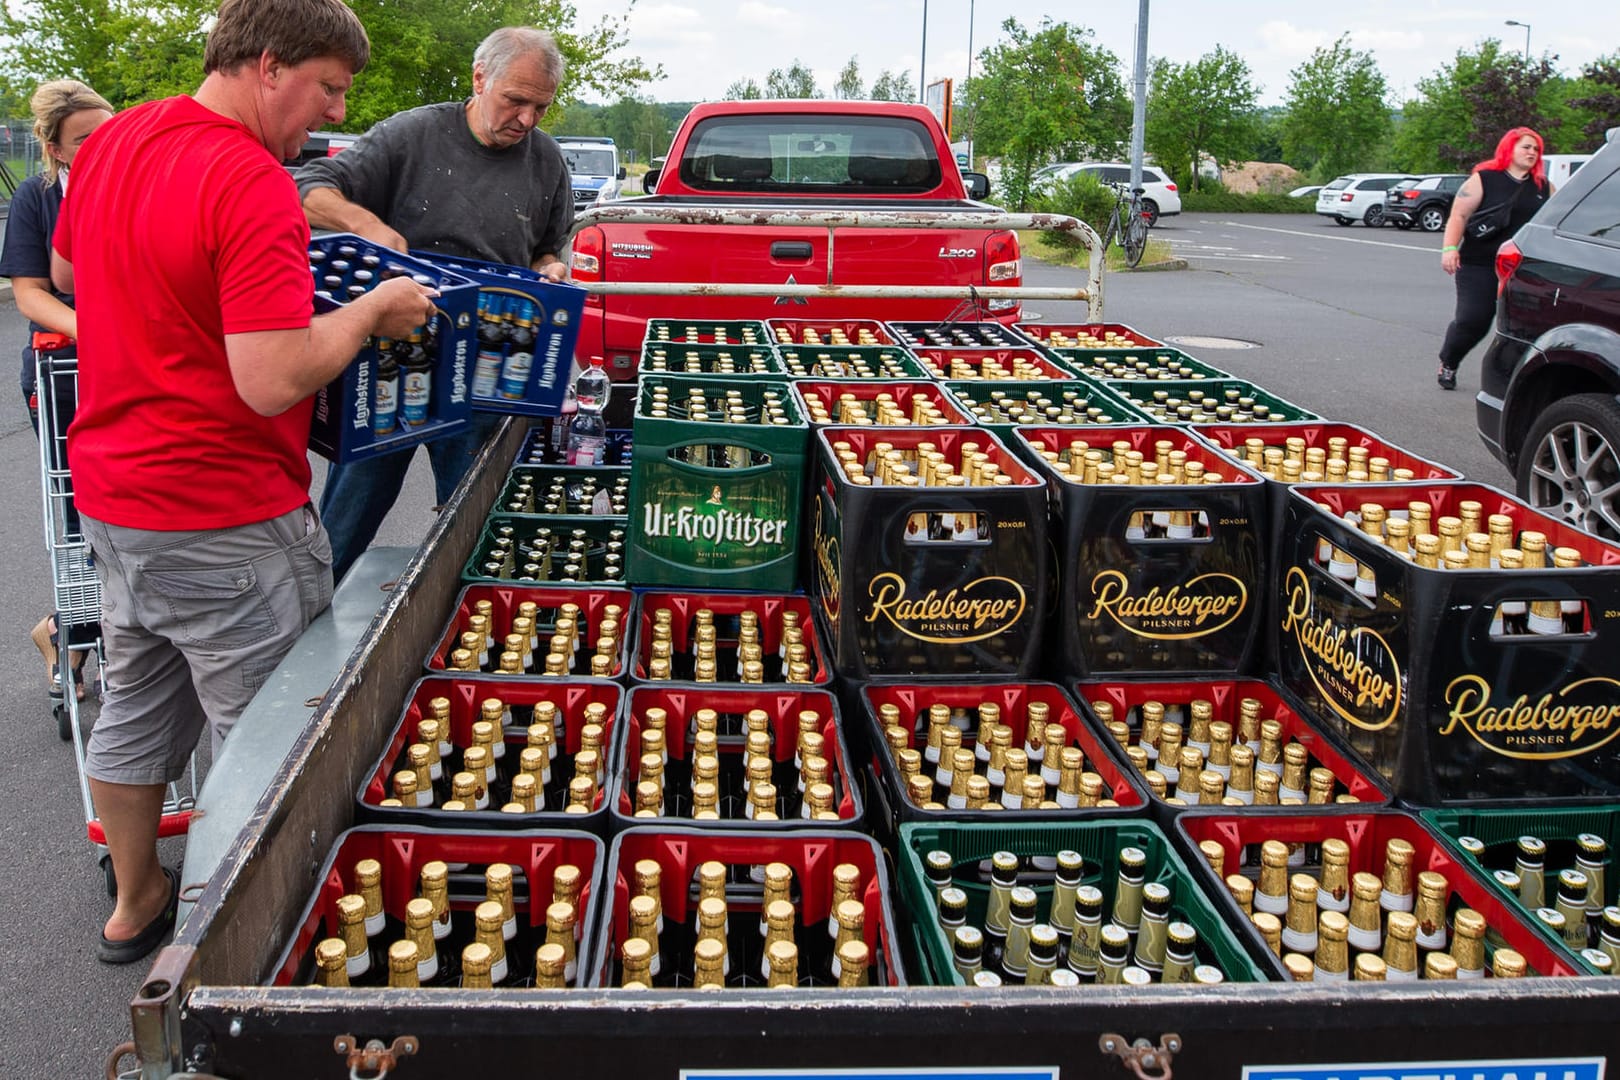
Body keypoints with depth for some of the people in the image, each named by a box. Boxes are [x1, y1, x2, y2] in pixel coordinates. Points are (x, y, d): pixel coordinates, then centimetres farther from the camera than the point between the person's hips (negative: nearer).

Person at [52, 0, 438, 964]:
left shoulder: (111, 143, 6)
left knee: (137, 705, 23)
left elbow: (66, 272, 23)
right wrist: (372, 311, -15)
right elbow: (273, 380, -29)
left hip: (110, 495, 9)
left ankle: (137, 901, 40)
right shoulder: (253, 184, -23)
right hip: (224, 523, -9)